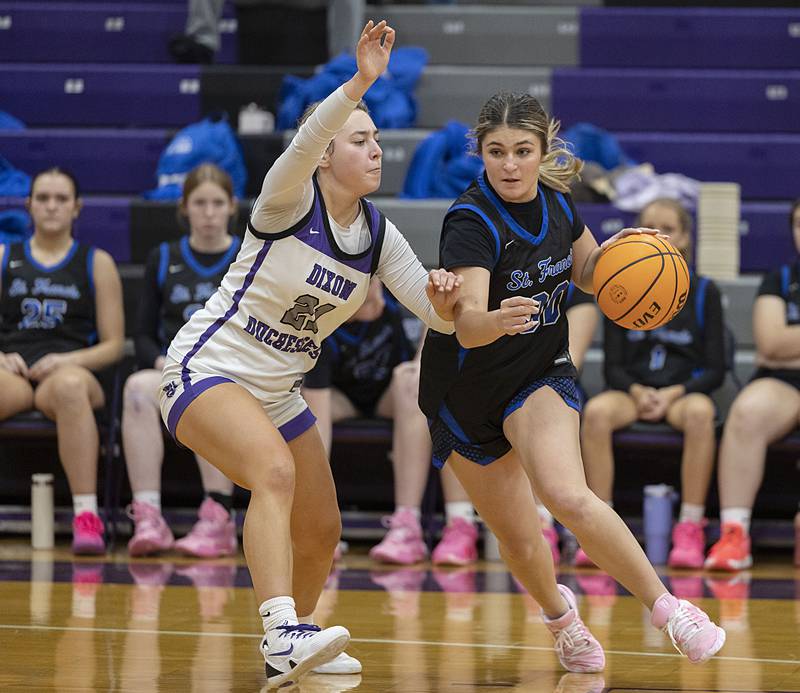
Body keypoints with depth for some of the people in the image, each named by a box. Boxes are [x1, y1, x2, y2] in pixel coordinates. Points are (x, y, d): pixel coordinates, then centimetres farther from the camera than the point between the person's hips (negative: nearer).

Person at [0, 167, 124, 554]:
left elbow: (113, 345, 11)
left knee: (69, 386, -42)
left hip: (71, 372, -1)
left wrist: (67, 361, -7)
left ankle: (86, 516, -47)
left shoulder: (97, 264, 16)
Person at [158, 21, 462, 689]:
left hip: (278, 392, 8)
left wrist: (445, 300, -26)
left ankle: (296, 638, 37)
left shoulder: (379, 235, 3)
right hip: (206, 371, -8)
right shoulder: (290, 201, -15)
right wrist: (360, 82, -51)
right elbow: (304, 141, -37)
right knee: (275, 471, -34)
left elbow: (438, 313, -1)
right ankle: (283, 637, -46)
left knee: (321, 533, 10)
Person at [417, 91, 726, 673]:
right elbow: (467, 323, -37)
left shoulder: (555, 202, -7)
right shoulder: (472, 222, -24)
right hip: (466, 391, -2)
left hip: (542, 374, 2)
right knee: (519, 540, 9)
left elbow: (588, 274, 13)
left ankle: (667, 607, -19)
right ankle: (559, 612, 42)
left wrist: (612, 250, -9)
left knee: (568, 497, -27)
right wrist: (498, 320, -59)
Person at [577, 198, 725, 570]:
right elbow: (613, 366, 5)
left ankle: (690, 531, -34)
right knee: (597, 411, -34)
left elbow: (715, 370, 2)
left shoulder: (704, 292, 5)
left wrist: (673, 394, -15)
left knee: (700, 413, -38)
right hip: (632, 390, 1)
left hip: (684, 391, -1)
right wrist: (638, 392, -16)